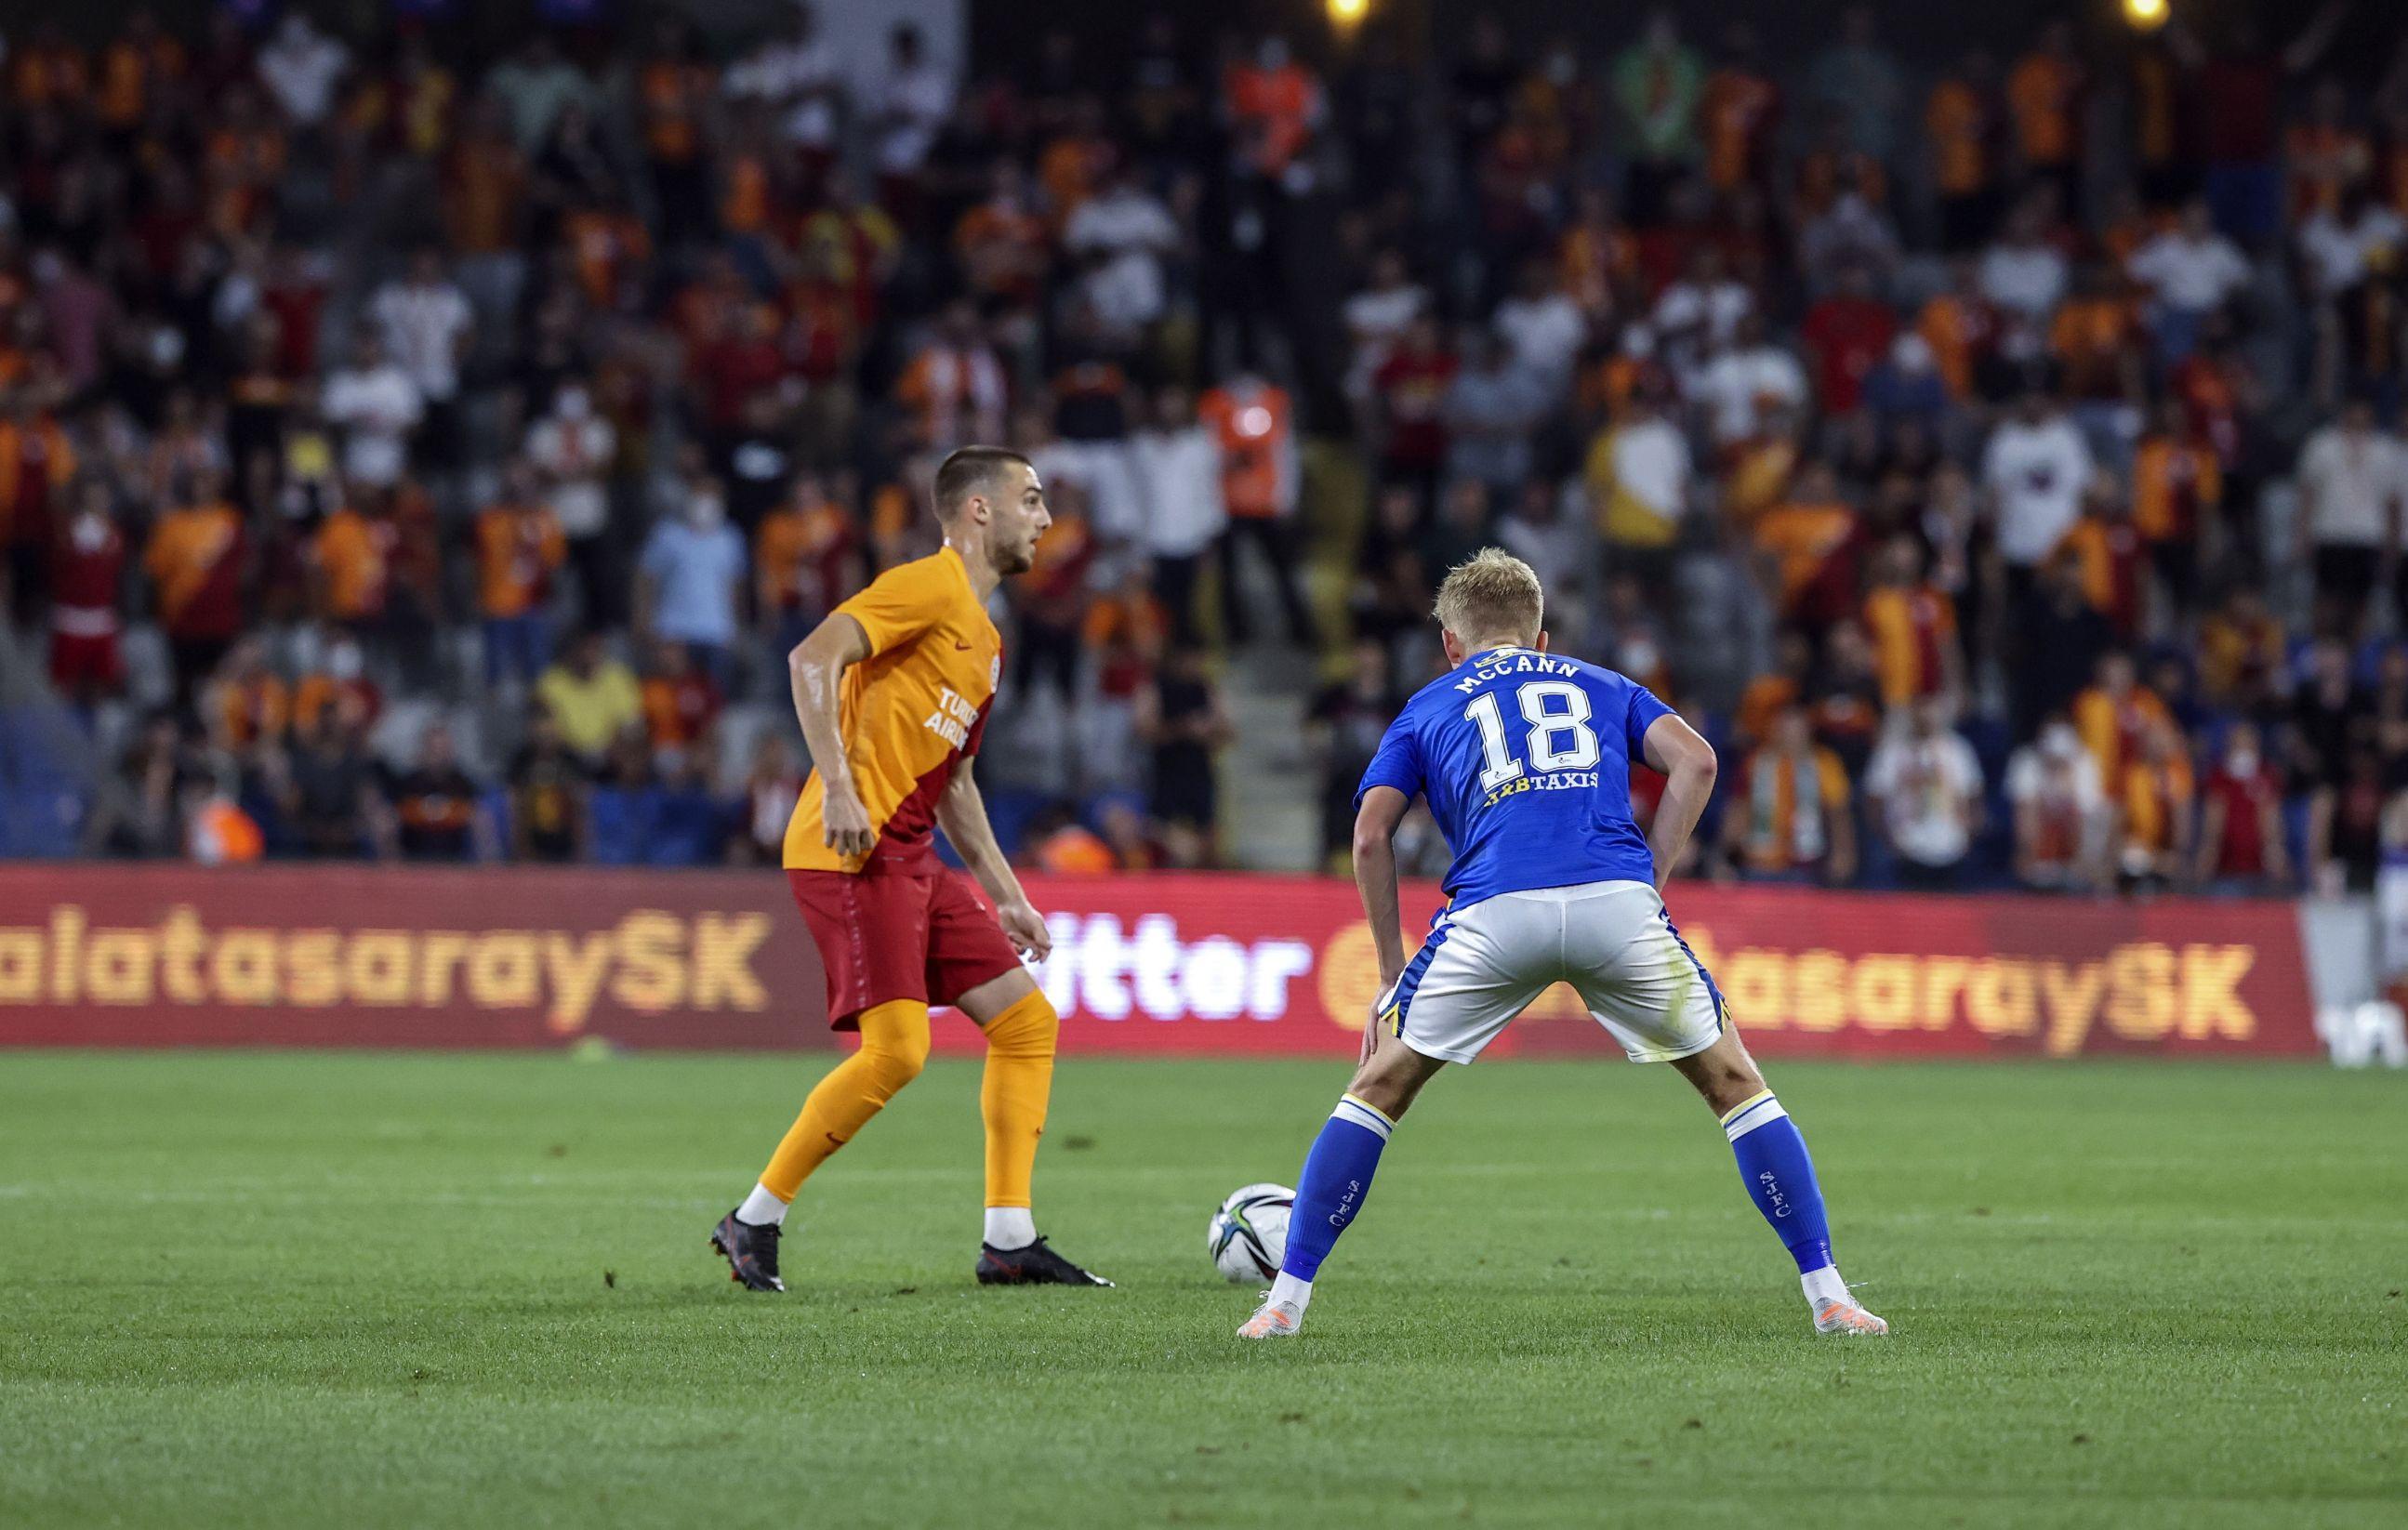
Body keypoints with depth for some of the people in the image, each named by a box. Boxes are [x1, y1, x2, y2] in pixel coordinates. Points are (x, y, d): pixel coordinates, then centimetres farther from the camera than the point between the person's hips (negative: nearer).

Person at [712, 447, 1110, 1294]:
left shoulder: (983, 636, 23)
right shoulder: (930, 585, -6)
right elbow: (814, 657, -19)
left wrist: (1006, 896, 26)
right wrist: (837, 787, -27)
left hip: (910, 858, 10)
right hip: (852, 849, -10)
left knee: (1028, 1020, 5)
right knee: (896, 1049, -17)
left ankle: (1009, 1242, 6)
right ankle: (754, 1220, -5)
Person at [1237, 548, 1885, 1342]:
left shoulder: (1428, 707, 28)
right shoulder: (1602, 687, 30)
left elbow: (1371, 836, 15)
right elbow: (1694, 761, 11)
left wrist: (1391, 972, 21)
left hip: (1495, 913, -1)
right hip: (1618, 903, 1)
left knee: (1379, 1090, 17)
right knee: (1734, 1082, 17)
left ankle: (1287, 1299, 12)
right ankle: (1827, 1295, 11)